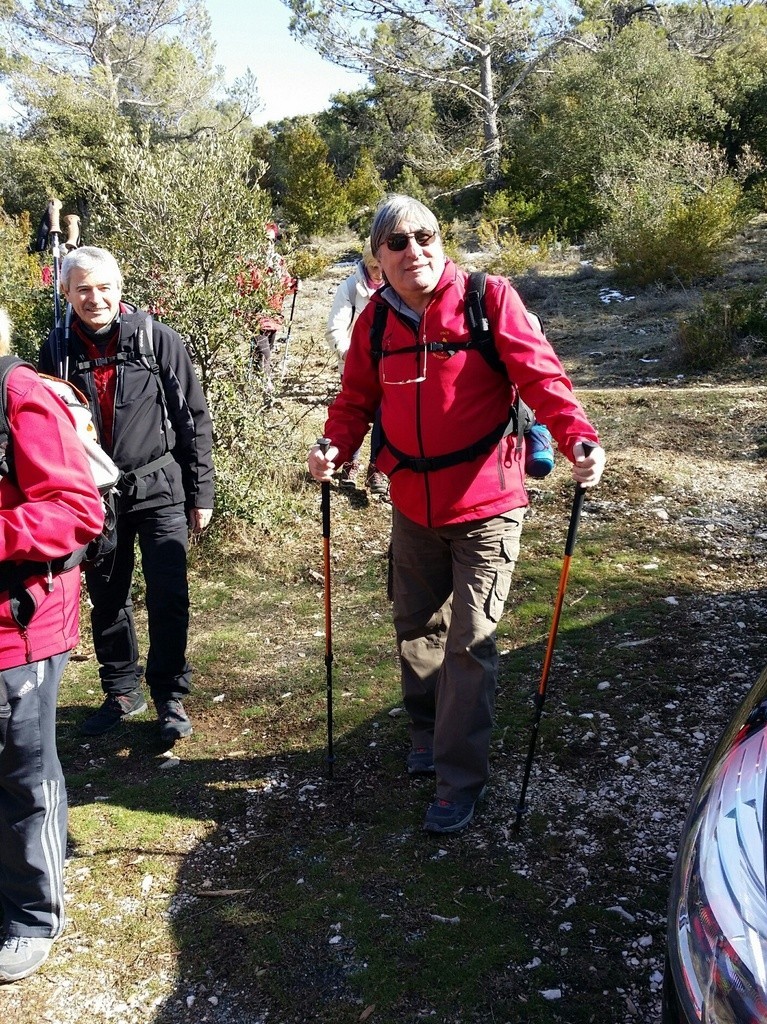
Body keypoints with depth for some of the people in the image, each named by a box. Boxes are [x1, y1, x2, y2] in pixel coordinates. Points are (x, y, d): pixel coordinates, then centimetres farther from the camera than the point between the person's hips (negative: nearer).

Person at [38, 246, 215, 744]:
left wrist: (201, 492, -3)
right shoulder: (58, 351, 1)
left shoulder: (158, 339, -7)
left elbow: (194, 419, -3)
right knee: (106, 598, 13)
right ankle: (122, 690, 31)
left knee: (168, 596, -3)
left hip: (158, 488, -3)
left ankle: (170, 694, 15)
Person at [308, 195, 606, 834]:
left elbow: (540, 374, -18)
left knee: (470, 643, -2)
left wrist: (579, 438, -34)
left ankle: (461, 779, 13)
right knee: (417, 627, 18)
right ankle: (429, 735, 42)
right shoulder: (375, 320, 3)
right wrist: (335, 448, -13)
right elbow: (356, 400, 7)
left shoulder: (489, 299, -11)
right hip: (412, 506, 5)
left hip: (485, 506, -5)